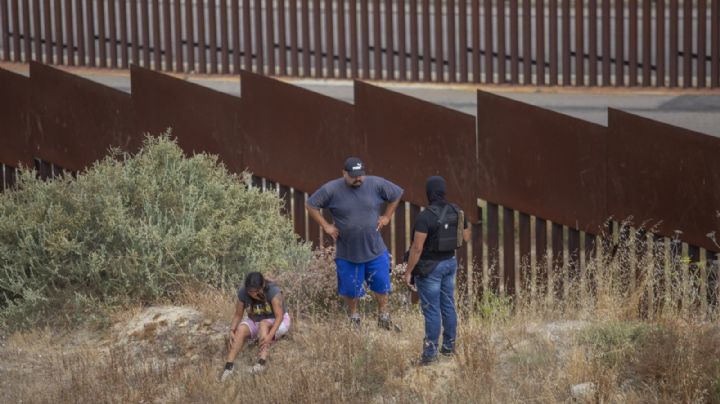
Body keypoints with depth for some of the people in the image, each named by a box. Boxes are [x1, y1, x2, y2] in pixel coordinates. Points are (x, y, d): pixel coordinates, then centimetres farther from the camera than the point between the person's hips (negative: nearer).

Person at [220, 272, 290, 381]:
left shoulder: (273, 292, -27)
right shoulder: (242, 293, -15)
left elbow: (279, 316, -31)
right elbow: (238, 315, -9)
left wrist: (270, 335, -44)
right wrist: (232, 331, -27)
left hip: (278, 323, -3)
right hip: (255, 322, 3)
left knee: (263, 324, -35)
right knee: (241, 329, -27)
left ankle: (262, 361, -45)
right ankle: (229, 365, -37)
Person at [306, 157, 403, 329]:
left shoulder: (376, 184, -10)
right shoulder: (331, 190, -13)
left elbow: (397, 194, 6)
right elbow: (311, 205, -3)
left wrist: (387, 216, 2)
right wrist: (326, 226, -7)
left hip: (375, 250, 1)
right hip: (347, 252, -1)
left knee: (381, 285, 9)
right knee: (350, 289, 12)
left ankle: (383, 314, 31)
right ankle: (353, 316, 35)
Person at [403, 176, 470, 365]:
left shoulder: (425, 217, -23)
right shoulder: (456, 212, -2)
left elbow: (417, 247, -23)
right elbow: (465, 237, 11)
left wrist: (408, 272, -16)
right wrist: (467, 227, 33)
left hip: (429, 267, -7)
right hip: (449, 263, 7)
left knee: (431, 310, -2)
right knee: (448, 305, 17)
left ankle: (430, 352, 3)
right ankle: (449, 345, 27)